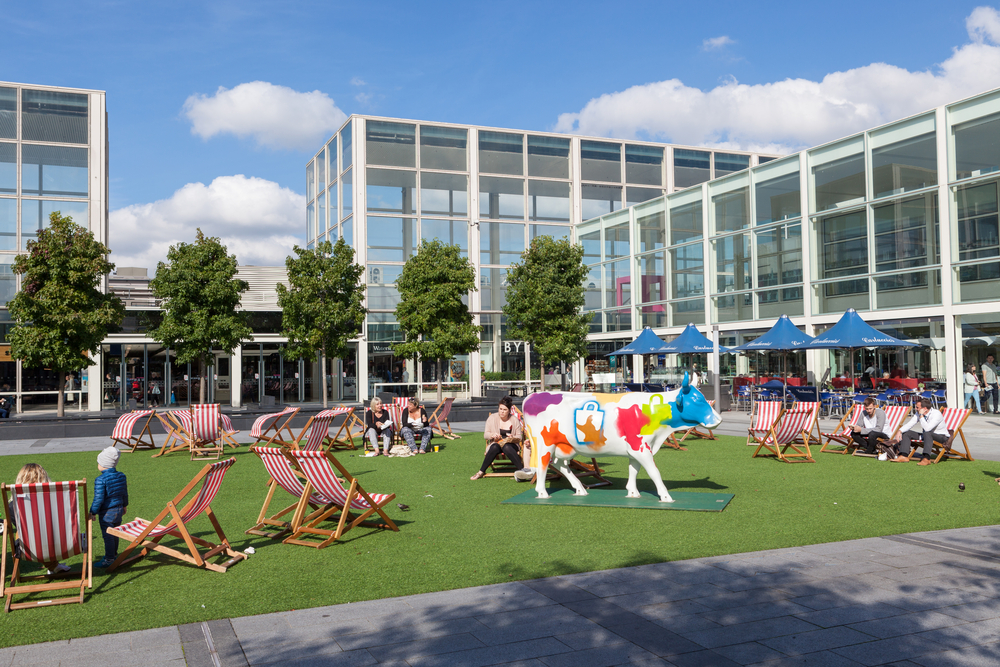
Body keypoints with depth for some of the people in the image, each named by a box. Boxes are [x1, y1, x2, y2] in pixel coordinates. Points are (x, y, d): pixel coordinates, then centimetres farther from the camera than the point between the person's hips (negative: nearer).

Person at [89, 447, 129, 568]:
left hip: (106, 513, -8)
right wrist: (124, 505, 28)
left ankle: (109, 560, 4)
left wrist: (93, 512, -9)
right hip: (119, 510, 8)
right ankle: (113, 554, 35)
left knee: (108, 536, -1)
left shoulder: (100, 480, -20)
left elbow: (98, 499, -20)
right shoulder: (121, 476, 3)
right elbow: (124, 493, 14)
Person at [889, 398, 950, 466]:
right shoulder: (919, 413, -4)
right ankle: (903, 456, -15)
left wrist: (921, 415, -31)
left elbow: (927, 428, -37)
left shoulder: (937, 414, -25)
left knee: (927, 433, -39)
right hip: (927, 436, 8)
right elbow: (910, 424, -1)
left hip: (942, 437, -8)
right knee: (906, 433, -4)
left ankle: (926, 458, -47)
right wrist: (900, 431, -17)